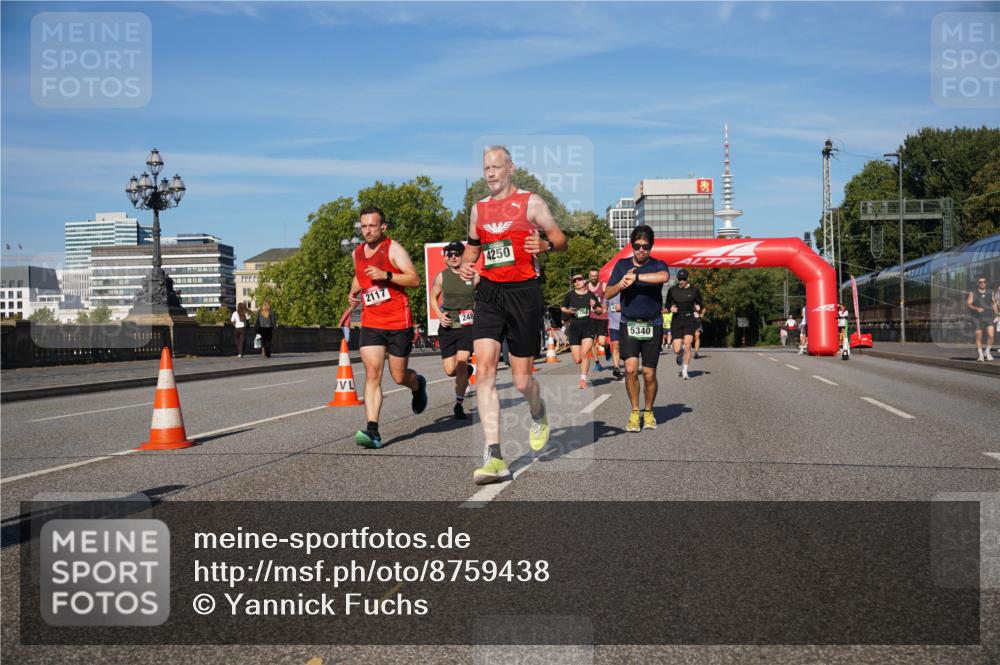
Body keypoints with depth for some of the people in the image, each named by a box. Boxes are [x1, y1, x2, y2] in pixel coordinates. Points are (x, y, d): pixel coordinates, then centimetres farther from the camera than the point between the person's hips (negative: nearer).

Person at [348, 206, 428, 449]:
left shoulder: (393, 249, -7)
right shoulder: (357, 253, 11)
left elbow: (415, 279, -14)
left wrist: (386, 275, -26)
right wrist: (353, 292, 12)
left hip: (398, 322, -4)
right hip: (371, 323, 4)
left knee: (399, 377, 6)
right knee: (372, 374, -12)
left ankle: (418, 384, 43)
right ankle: (372, 431, -17)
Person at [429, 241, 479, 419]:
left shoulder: (474, 276, -1)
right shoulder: (441, 276, 3)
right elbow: (433, 298, 14)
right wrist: (439, 315, -2)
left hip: (468, 326, -2)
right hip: (447, 327, 2)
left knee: (461, 362, -18)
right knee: (450, 370, 0)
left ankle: (459, 404, -3)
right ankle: (466, 371, 38)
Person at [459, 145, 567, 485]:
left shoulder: (531, 202, 1)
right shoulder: (479, 209, 14)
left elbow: (561, 239, 3)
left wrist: (545, 245, -19)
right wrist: (466, 265, 5)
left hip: (524, 293, -3)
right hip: (489, 294, 4)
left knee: (521, 379, 2)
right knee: (484, 370, -14)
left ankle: (539, 415, 40)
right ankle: (494, 456, -15)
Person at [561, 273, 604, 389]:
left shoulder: (591, 295, 4)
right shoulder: (570, 295, 3)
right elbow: (563, 308, 15)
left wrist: (595, 307, -9)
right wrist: (568, 311, -6)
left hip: (588, 326, -1)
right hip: (574, 327, 1)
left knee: (585, 353, -18)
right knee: (577, 360, 0)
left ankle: (583, 379, -9)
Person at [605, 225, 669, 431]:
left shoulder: (657, 265, 1)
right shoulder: (622, 265, 9)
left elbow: (664, 277, -25)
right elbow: (608, 294, 8)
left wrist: (636, 277, -25)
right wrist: (622, 283, -11)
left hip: (652, 326, -1)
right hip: (628, 325, 1)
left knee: (649, 374, 2)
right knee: (630, 368, -14)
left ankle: (648, 412, 23)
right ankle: (634, 412, 2)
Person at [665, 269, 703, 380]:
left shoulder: (694, 290, 1)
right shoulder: (672, 290, 3)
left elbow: (699, 304, 12)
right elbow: (667, 304, 14)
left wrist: (698, 308, -11)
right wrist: (671, 308, -8)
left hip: (690, 320, -1)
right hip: (676, 321, 1)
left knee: (687, 346, -13)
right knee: (677, 350, -4)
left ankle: (684, 371, 1)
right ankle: (680, 354, 35)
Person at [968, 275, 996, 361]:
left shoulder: (989, 292, 6)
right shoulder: (973, 293, -2)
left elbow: (994, 302, 19)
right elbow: (968, 304, -8)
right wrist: (976, 308, -26)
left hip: (988, 317, 1)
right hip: (977, 318, -1)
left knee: (990, 335, -14)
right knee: (978, 337, 0)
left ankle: (987, 352, 8)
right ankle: (981, 355, 13)